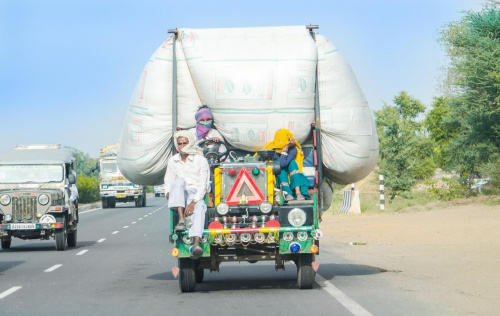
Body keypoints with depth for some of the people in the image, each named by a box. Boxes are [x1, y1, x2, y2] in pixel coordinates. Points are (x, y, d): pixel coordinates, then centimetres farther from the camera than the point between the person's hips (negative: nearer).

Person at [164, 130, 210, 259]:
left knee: (199, 208, -39)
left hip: (196, 195, -3)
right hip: (179, 196, 3)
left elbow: (202, 185, -9)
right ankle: (181, 220, -42)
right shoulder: (173, 161, 12)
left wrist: (193, 202, -23)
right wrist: (168, 193, -10)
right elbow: (169, 181, 14)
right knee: (179, 181, -31)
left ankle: (196, 244, -61)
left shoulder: (201, 160, -1)